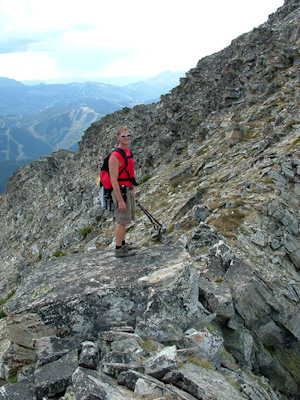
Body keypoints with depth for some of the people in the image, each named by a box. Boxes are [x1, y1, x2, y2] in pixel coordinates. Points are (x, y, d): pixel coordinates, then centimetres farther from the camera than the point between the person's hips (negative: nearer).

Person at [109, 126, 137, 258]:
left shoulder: (128, 152, 11)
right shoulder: (115, 156, -18)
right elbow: (114, 180, -22)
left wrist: (133, 190, 23)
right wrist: (120, 200, -24)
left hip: (128, 189, 9)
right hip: (120, 191, -9)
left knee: (124, 220, 18)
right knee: (121, 221, -3)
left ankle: (123, 243, 31)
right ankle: (119, 249, 7)